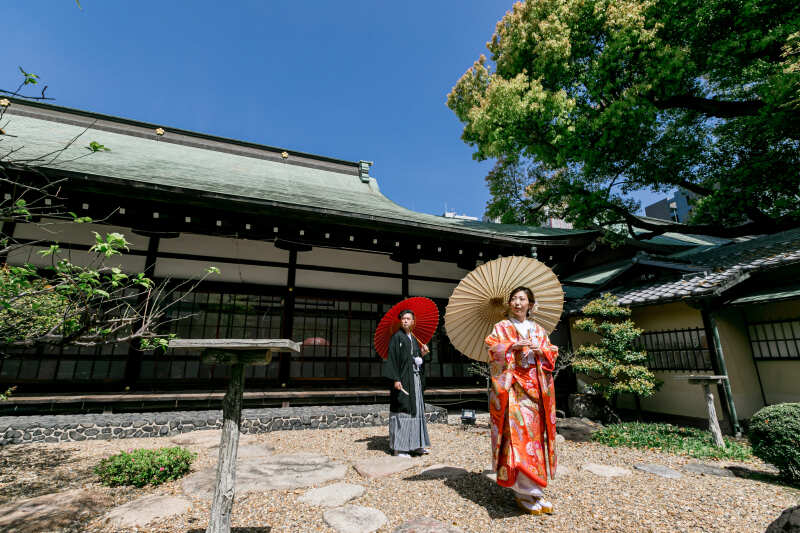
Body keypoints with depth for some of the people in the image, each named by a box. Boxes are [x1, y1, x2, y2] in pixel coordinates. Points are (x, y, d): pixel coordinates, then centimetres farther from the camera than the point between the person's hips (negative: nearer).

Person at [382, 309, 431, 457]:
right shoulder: (397, 337, -8)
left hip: (416, 378, 8)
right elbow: (392, 359, -14)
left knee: (416, 409, 12)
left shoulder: (414, 338, 14)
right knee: (402, 410, -6)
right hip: (403, 379, -8)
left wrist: (422, 354, 0)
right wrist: (396, 379, -21)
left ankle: (415, 444, 23)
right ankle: (398, 448, 3)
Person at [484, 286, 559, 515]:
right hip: (512, 387, -4)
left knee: (534, 433, 2)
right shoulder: (501, 327, 8)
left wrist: (541, 352, -7)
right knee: (518, 432, -12)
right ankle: (523, 492, -5)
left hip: (535, 389, 4)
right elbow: (493, 349, -5)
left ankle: (533, 490, 12)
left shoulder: (539, 330, 18)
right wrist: (513, 347, -18)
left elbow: (552, 354, 13)